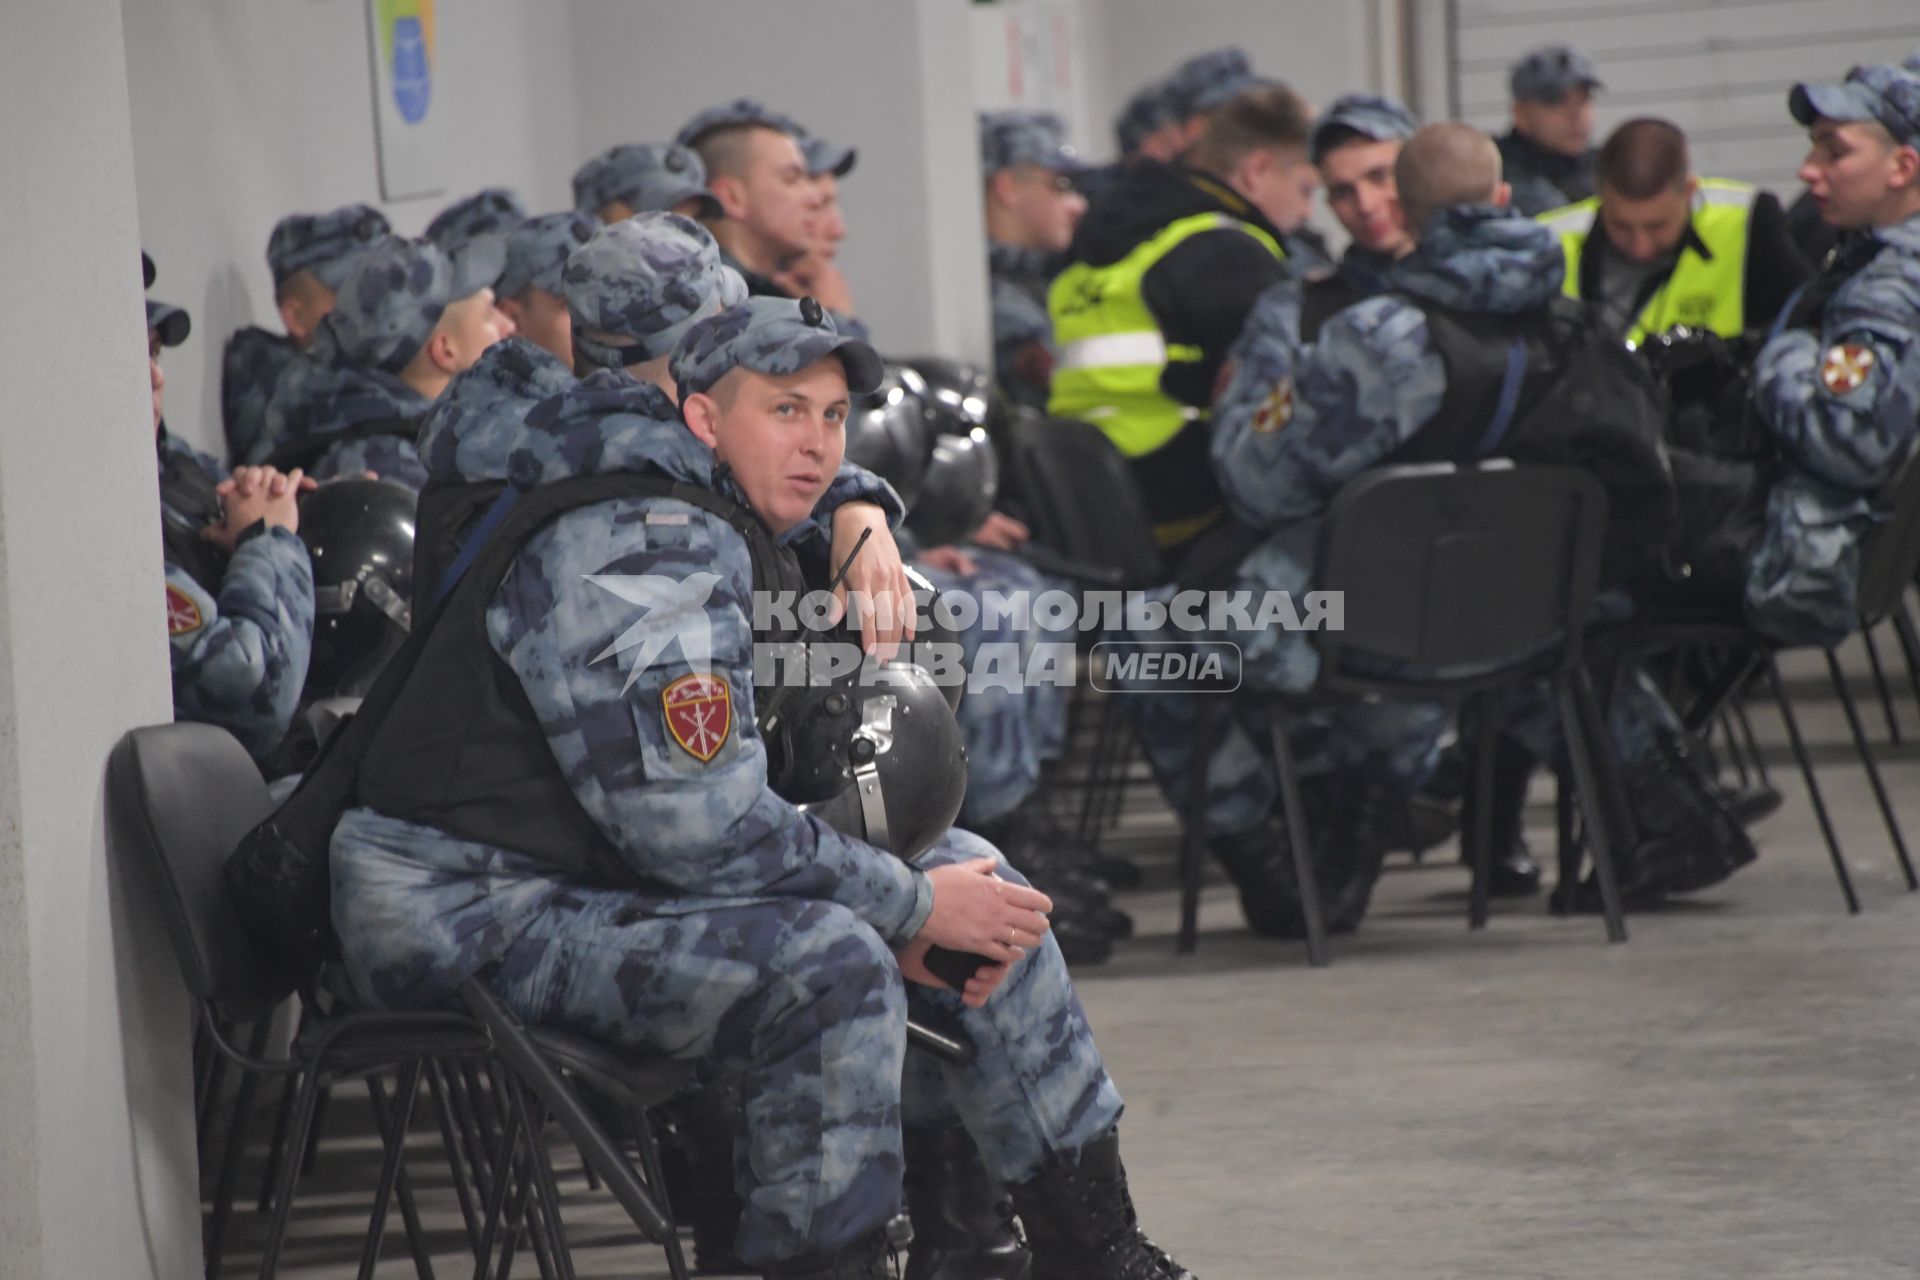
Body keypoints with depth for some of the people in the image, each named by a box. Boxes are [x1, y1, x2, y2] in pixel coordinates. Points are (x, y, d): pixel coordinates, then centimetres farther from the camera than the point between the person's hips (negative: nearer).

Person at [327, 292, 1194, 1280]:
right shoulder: (645, 552, -22)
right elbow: (700, 827, -27)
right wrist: (912, 907, -17)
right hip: (477, 915, -11)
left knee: (971, 877, 8)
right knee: (828, 961, -32)